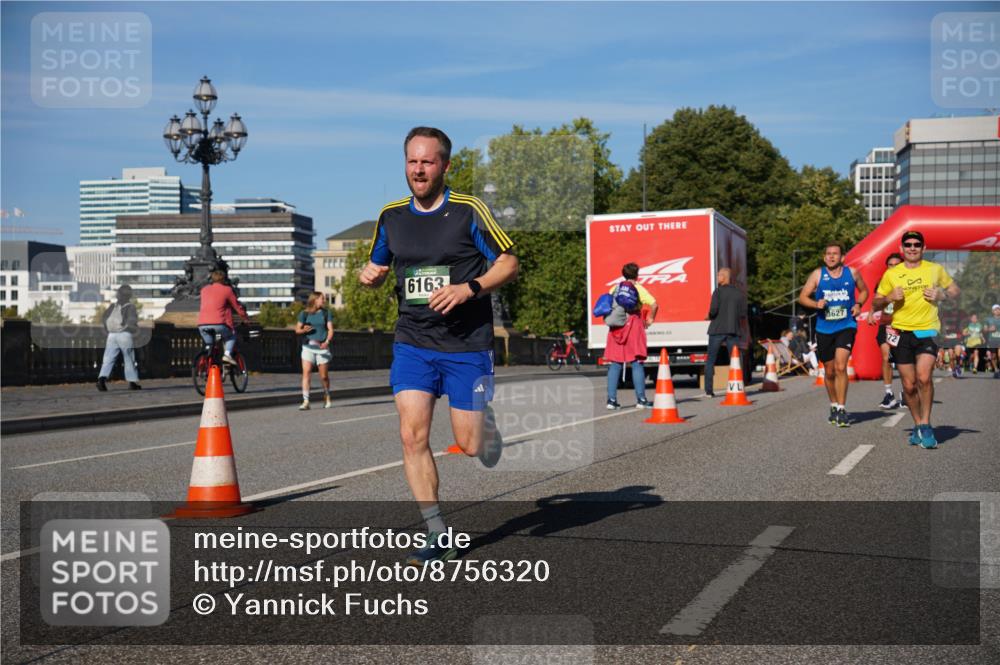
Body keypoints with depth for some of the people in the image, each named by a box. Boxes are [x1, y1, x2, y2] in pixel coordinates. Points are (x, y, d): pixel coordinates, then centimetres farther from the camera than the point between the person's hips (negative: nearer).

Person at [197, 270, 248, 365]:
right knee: (231, 336, 23)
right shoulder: (227, 290, 8)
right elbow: (237, 306, 13)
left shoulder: (204, 289, 21)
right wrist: (245, 318, 28)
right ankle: (227, 354, 0)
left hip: (202, 324, 4)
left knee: (209, 345, 26)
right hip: (219, 323, -4)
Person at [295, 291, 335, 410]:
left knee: (324, 376, 6)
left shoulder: (325, 312, 7)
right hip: (308, 347, -1)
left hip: (322, 347, 1)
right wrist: (304, 330, -16)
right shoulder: (304, 313, 3)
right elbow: (297, 329, 7)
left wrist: (327, 341, -15)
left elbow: (330, 329, 1)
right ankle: (306, 402, -13)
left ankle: (327, 397, 32)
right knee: (306, 372, -13)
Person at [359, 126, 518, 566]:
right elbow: (376, 268, 20)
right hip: (412, 343, 3)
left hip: (467, 344, -3)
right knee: (413, 435, -11)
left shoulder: (469, 211, -6)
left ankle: (489, 423, 38)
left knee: (470, 445, 0)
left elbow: (510, 264, -4)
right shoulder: (391, 216, 7)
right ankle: (440, 538, -2)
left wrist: (469, 289, -19)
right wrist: (370, 274, -4)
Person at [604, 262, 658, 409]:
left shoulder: (614, 289, 14)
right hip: (633, 325, -4)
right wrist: (650, 319, 1)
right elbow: (654, 304, -12)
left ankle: (611, 399, 2)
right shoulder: (638, 288, 1)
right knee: (637, 364, 0)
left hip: (616, 328, 4)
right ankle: (641, 399, -3)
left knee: (615, 364, 6)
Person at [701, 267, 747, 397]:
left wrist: (709, 317, 5)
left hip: (717, 329, -3)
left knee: (710, 361, 4)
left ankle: (709, 390, 1)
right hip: (733, 330, 3)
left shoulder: (718, 291, -6)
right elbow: (743, 315, 3)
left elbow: (713, 310, -16)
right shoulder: (740, 294, 6)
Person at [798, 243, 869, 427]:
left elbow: (864, 291, 20)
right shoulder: (817, 274, 1)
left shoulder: (852, 273, 3)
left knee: (840, 367, -18)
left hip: (846, 326, -2)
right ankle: (834, 406, 31)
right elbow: (803, 297, 2)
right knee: (829, 372, 11)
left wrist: (858, 304, 1)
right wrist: (816, 304, -17)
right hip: (824, 328, 2)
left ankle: (842, 409, -12)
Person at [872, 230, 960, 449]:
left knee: (924, 378, -19)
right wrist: (889, 298, -12)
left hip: (928, 331, -1)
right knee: (909, 385, 3)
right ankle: (917, 425, 22)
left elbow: (954, 289, 18)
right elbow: (876, 303, 10)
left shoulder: (935, 269, 6)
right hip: (901, 332, 1)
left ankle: (925, 425, -5)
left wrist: (941, 295, -4)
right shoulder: (891, 274, 5)